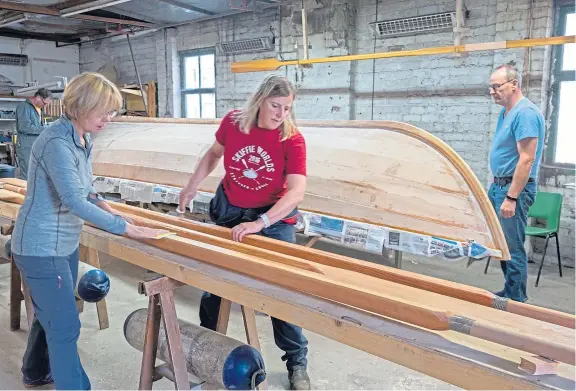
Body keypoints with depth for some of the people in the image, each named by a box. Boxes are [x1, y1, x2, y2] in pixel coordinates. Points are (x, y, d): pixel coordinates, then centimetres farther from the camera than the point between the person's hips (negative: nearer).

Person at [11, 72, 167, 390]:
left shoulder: (82, 139, 4)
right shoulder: (57, 143, -25)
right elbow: (74, 202, -30)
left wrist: (100, 202, 2)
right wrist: (125, 227, -27)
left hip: (65, 243, 9)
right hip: (41, 249, -9)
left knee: (50, 316, 24)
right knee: (66, 327, -2)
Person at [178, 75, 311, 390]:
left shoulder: (292, 140, -22)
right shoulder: (232, 122, -13)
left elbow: (297, 191, -32)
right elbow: (214, 153, 8)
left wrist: (259, 223, -42)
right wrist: (192, 186, 1)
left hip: (273, 217, -3)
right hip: (229, 210, 4)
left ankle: (296, 363, 15)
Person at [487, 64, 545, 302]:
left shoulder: (525, 113, -17)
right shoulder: (506, 113, 13)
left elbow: (526, 159, -23)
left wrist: (511, 197, -25)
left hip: (514, 189, -10)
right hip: (499, 185, 10)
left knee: (513, 248, -2)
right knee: (501, 244, 17)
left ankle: (516, 301, 10)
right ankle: (510, 292, 30)